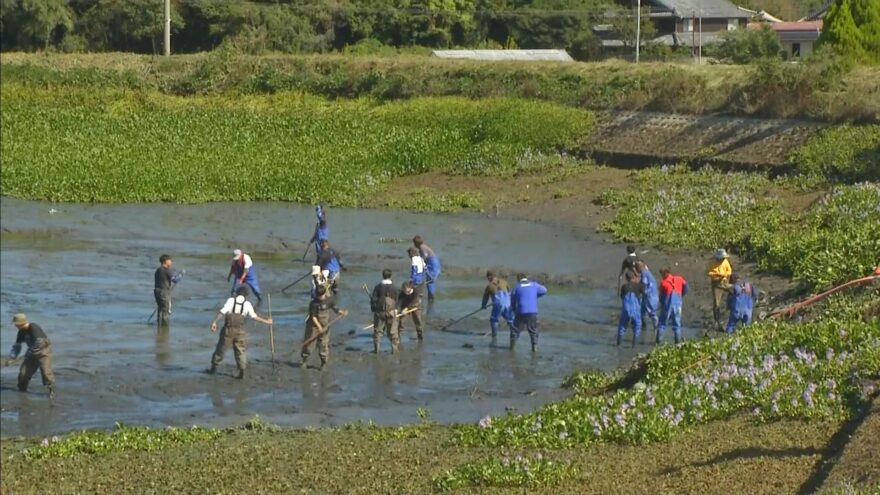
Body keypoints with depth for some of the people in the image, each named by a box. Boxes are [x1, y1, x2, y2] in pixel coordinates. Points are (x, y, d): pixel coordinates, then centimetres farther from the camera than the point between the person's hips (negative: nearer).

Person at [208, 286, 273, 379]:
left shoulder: (231, 300, -4)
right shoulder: (247, 304, 2)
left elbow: (222, 311, -15)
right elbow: (255, 316, 7)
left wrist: (214, 322, -17)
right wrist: (266, 321, 20)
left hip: (228, 330, -1)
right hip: (240, 331, 1)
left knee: (221, 348, 12)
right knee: (240, 351, 10)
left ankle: (213, 368, 22)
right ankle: (242, 371, -1)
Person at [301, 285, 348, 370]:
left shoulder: (329, 300, -7)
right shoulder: (314, 303, -18)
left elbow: (335, 309, 2)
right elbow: (313, 316, -19)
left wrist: (342, 312, -18)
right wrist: (319, 326, -28)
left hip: (325, 325, 2)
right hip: (313, 325, -2)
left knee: (324, 344, 3)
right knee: (308, 342, 4)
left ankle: (324, 363, 16)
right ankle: (305, 361, 21)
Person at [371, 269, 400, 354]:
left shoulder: (378, 287, -6)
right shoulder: (393, 288, -3)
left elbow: (374, 299, -4)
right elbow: (396, 300, 5)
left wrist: (373, 309, 9)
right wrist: (395, 310, 19)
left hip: (379, 312, 0)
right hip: (391, 312, 0)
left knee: (378, 331, 8)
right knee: (393, 331, 7)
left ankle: (376, 349, 7)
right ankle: (394, 349, 6)